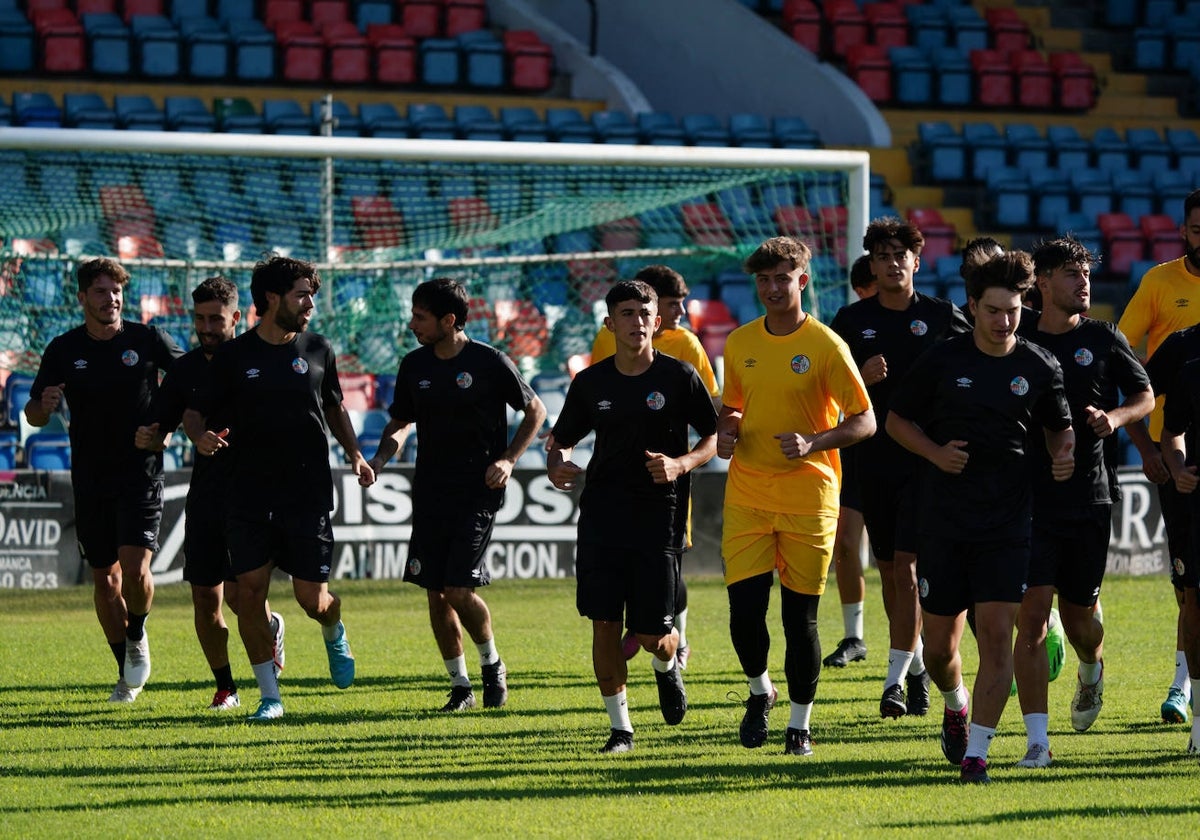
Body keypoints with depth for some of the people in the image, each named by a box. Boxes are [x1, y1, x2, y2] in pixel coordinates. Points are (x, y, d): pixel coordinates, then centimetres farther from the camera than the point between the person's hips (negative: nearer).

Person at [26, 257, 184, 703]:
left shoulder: (148, 340, -4)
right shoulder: (63, 350, 1)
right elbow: (33, 414, 4)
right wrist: (43, 407, -20)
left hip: (141, 473, -2)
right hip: (89, 479, 2)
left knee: (135, 569, -17)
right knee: (104, 578, 7)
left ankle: (137, 637, 13)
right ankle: (127, 674, 21)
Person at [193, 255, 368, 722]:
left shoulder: (317, 350, 6)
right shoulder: (233, 357, 1)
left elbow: (334, 407, 20)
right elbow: (195, 412, 6)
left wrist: (354, 454, 6)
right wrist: (200, 436, -17)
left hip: (309, 492, 0)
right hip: (249, 493, 0)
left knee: (312, 598, -2)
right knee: (249, 593, -6)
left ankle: (334, 635, 35)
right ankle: (269, 696, 5)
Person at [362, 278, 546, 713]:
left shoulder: (490, 362, -9)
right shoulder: (414, 366, 5)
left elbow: (535, 412, 3)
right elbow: (400, 423, 16)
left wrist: (507, 460, -8)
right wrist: (380, 458, -3)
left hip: (478, 492, -5)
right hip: (430, 492, 5)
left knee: (460, 590, -13)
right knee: (435, 594, 3)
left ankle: (492, 664, 13)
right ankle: (460, 686, 16)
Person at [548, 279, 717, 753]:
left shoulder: (679, 377, -2)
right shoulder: (591, 382, 5)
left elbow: (714, 437, 3)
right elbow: (560, 440, 16)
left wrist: (680, 464, -15)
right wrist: (556, 466, -7)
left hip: (660, 515, -2)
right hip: (602, 516, 2)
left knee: (652, 636, -2)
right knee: (604, 625, -4)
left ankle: (669, 664, 36)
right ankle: (619, 727, 10)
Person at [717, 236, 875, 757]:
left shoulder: (825, 345, -5)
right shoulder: (740, 343, 9)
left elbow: (865, 421, -4)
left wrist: (813, 442, -20)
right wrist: (726, 433, 1)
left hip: (808, 498, -3)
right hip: (746, 496, 3)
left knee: (800, 616, 0)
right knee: (744, 609, -6)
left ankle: (800, 724, 15)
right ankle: (760, 691, 23)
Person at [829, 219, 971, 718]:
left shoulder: (942, 316, 1)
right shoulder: (853, 320, 6)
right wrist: (862, 377, -13)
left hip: (926, 459, -3)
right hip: (874, 457, 3)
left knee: (907, 565, -12)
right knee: (888, 569, 9)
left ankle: (896, 680, -12)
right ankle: (917, 668, 26)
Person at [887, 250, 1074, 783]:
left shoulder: (1040, 368, 2)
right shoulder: (942, 361, -1)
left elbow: (1059, 428, 17)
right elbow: (897, 420, 8)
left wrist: (1063, 455, -6)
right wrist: (936, 452, -9)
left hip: (1007, 524, 0)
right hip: (943, 523, 0)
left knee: (996, 632, -12)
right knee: (939, 641, 5)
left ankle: (977, 751, -6)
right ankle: (955, 708, 38)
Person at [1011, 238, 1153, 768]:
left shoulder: (1104, 340, 3)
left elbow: (1145, 396, 12)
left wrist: (1115, 417, -8)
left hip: (1089, 498, 1)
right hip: (1030, 497, -1)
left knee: (1079, 611, 11)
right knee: (1032, 612, -11)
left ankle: (1092, 670, 49)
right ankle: (1037, 739, -11)